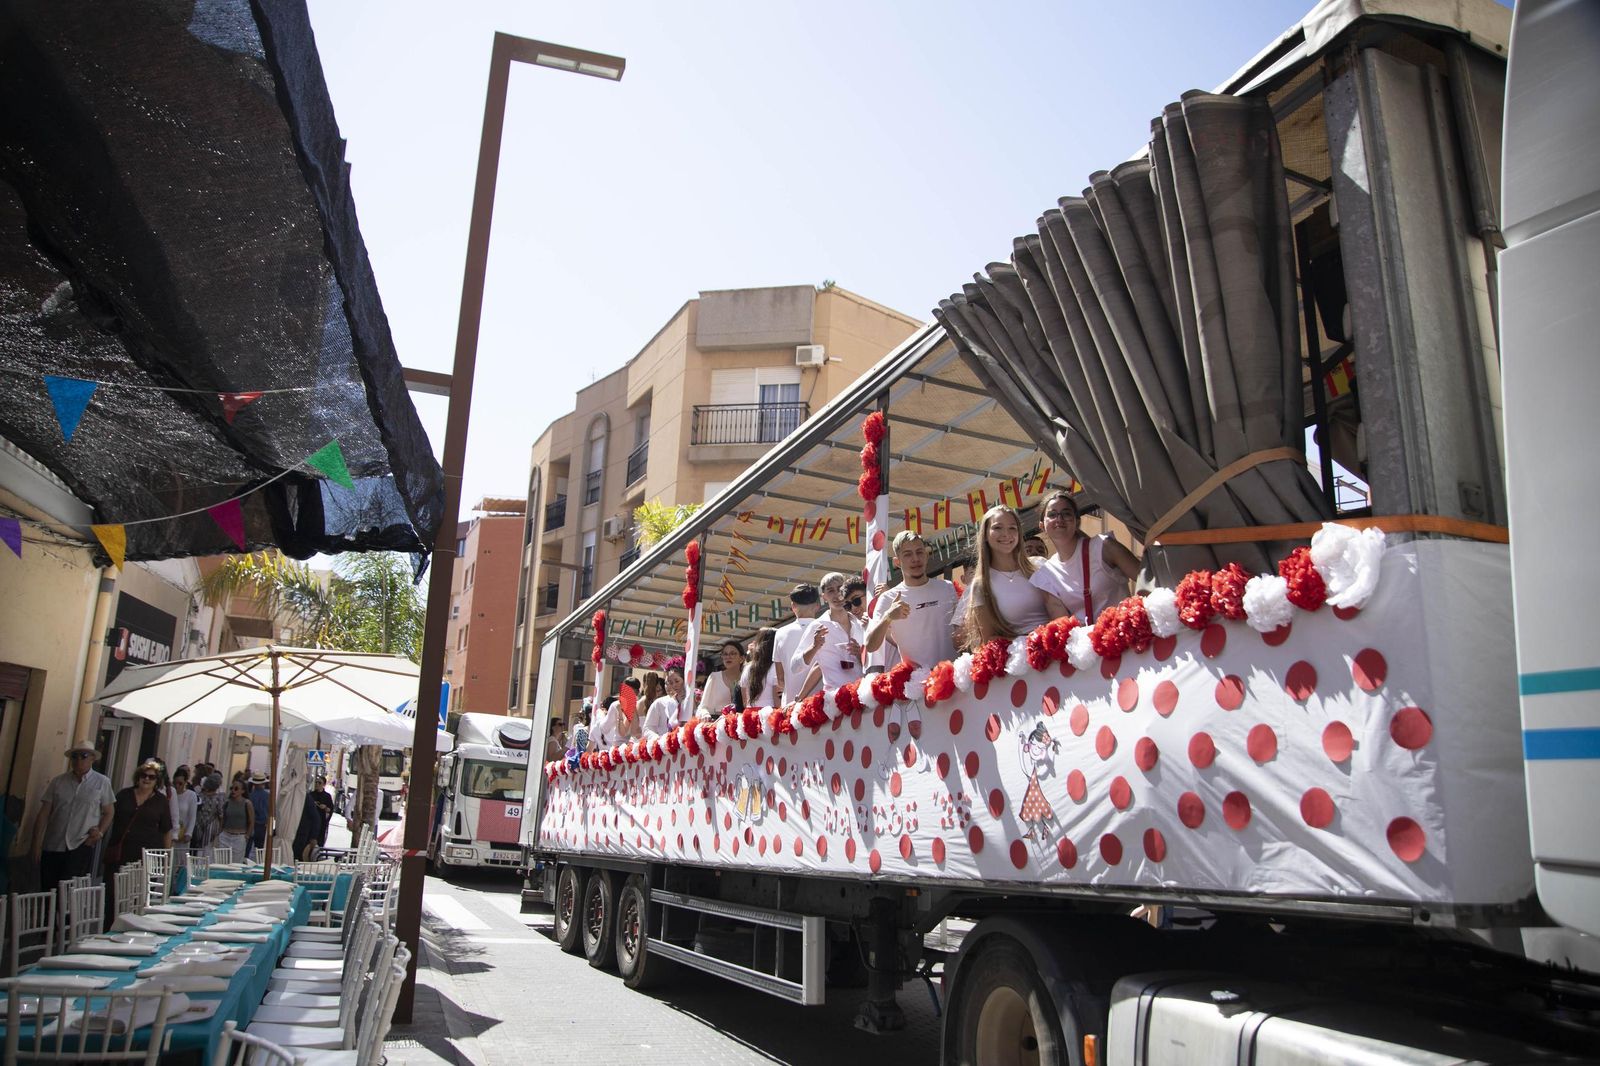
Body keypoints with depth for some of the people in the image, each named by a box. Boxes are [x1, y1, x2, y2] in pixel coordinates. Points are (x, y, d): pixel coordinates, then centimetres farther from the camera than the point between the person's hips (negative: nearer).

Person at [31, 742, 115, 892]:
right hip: (52, 846, 3)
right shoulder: (57, 781, 7)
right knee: (47, 890, 2)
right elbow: (43, 814, 8)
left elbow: (109, 812, 12)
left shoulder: (102, 782, 4)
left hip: (82, 847, -2)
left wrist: (100, 832, -5)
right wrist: (37, 846, 5)